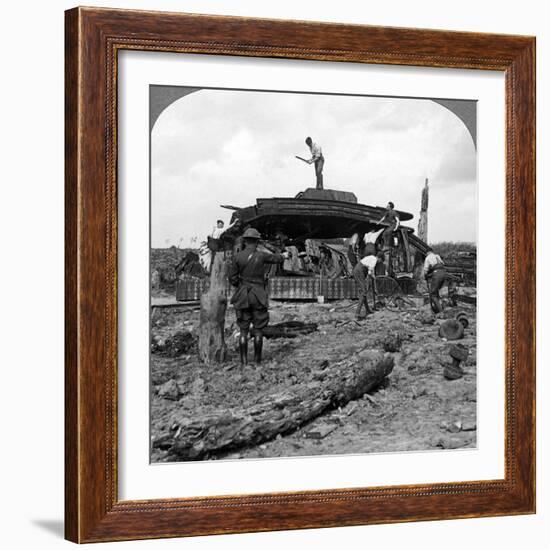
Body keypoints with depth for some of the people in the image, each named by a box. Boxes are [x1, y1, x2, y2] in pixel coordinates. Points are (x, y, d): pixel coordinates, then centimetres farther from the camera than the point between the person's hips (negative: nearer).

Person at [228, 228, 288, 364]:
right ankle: (257, 358, 10)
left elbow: (232, 278, -2)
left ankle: (243, 359, 2)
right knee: (258, 329, 8)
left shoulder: (238, 257, -5)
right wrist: (284, 255, 36)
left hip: (243, 296, 1)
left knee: (243, 330, 5)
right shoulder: (262, 255, -7)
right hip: (258, 296, -1)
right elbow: (276, 258, 13)